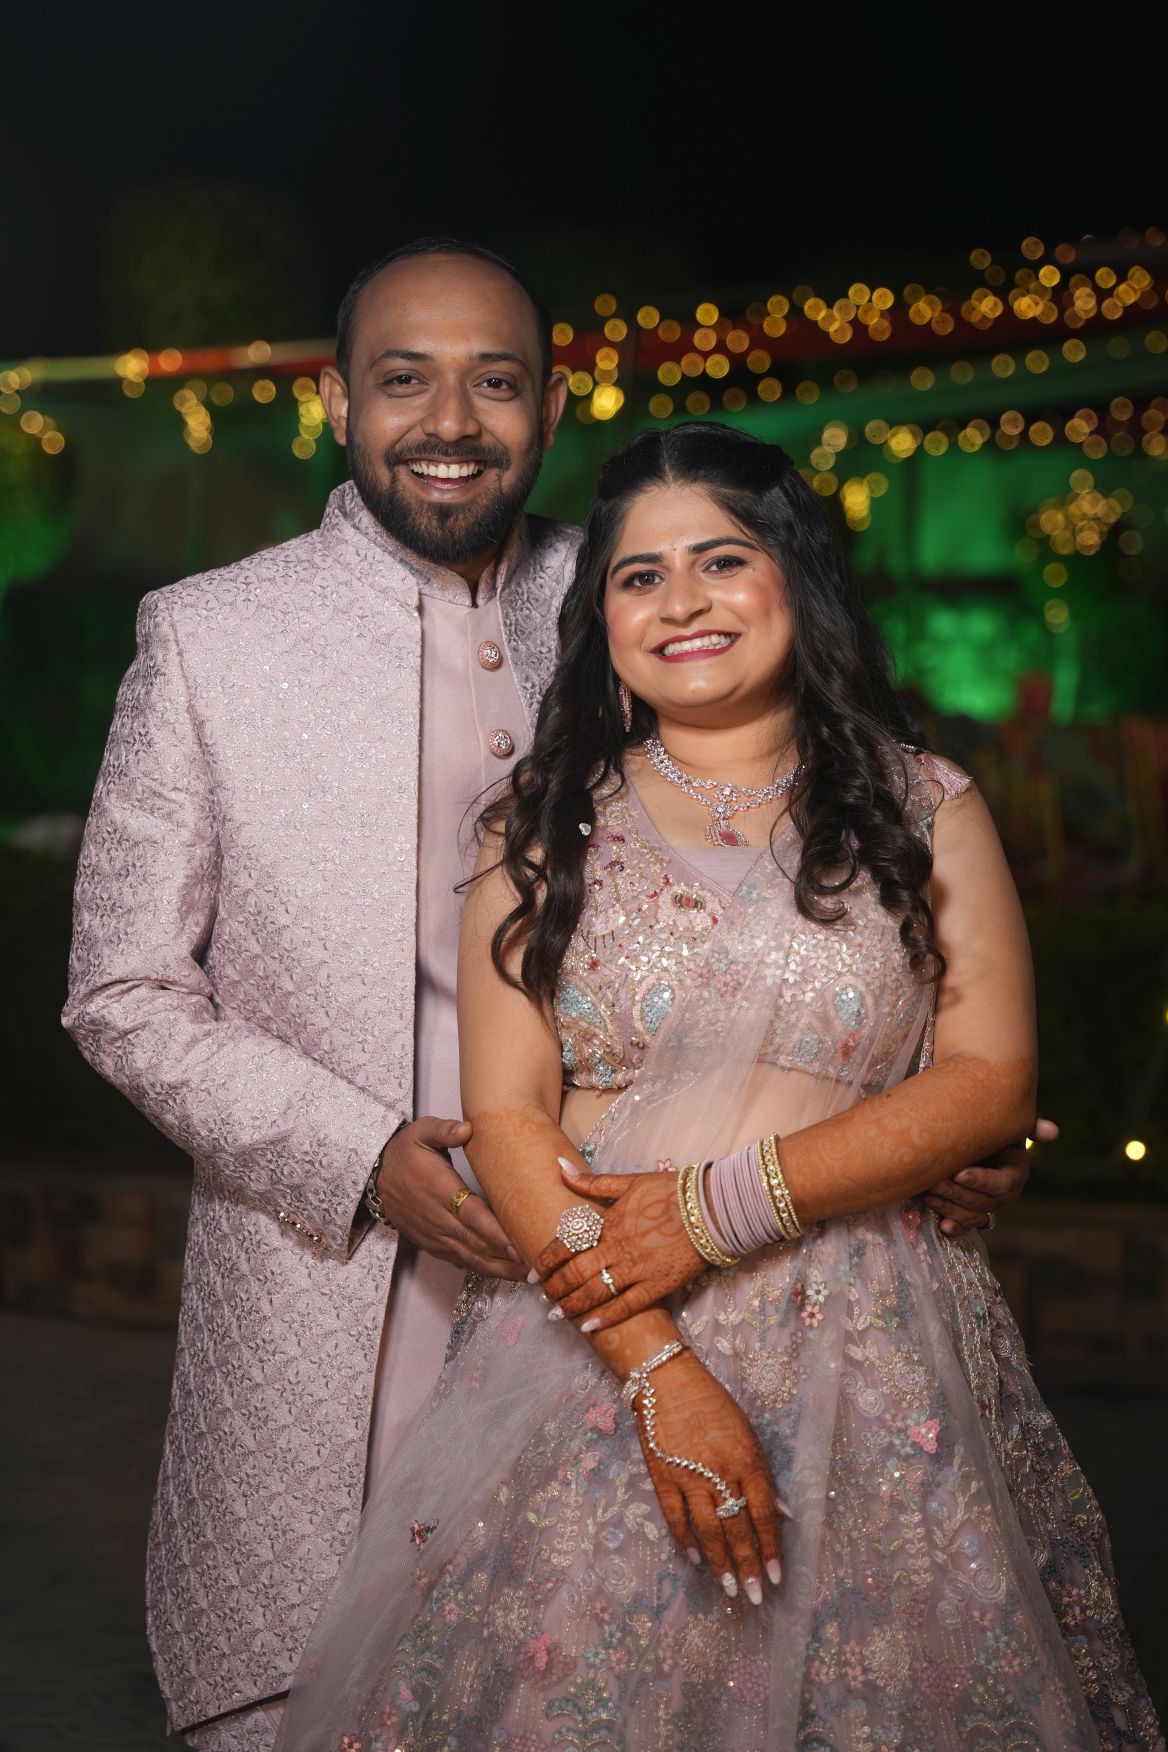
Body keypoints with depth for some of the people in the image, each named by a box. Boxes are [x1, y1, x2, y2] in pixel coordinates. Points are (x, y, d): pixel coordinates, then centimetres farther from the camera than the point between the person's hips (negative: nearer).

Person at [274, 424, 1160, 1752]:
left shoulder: (925, 809, 7)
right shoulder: (546, 824, 6)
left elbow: (992, 1079, -2)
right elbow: (507, 1120, -2)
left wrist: (723, 1205, -13)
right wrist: (660, 1374, -14)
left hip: (870, 1360, 0)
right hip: (591, 1339, 0)